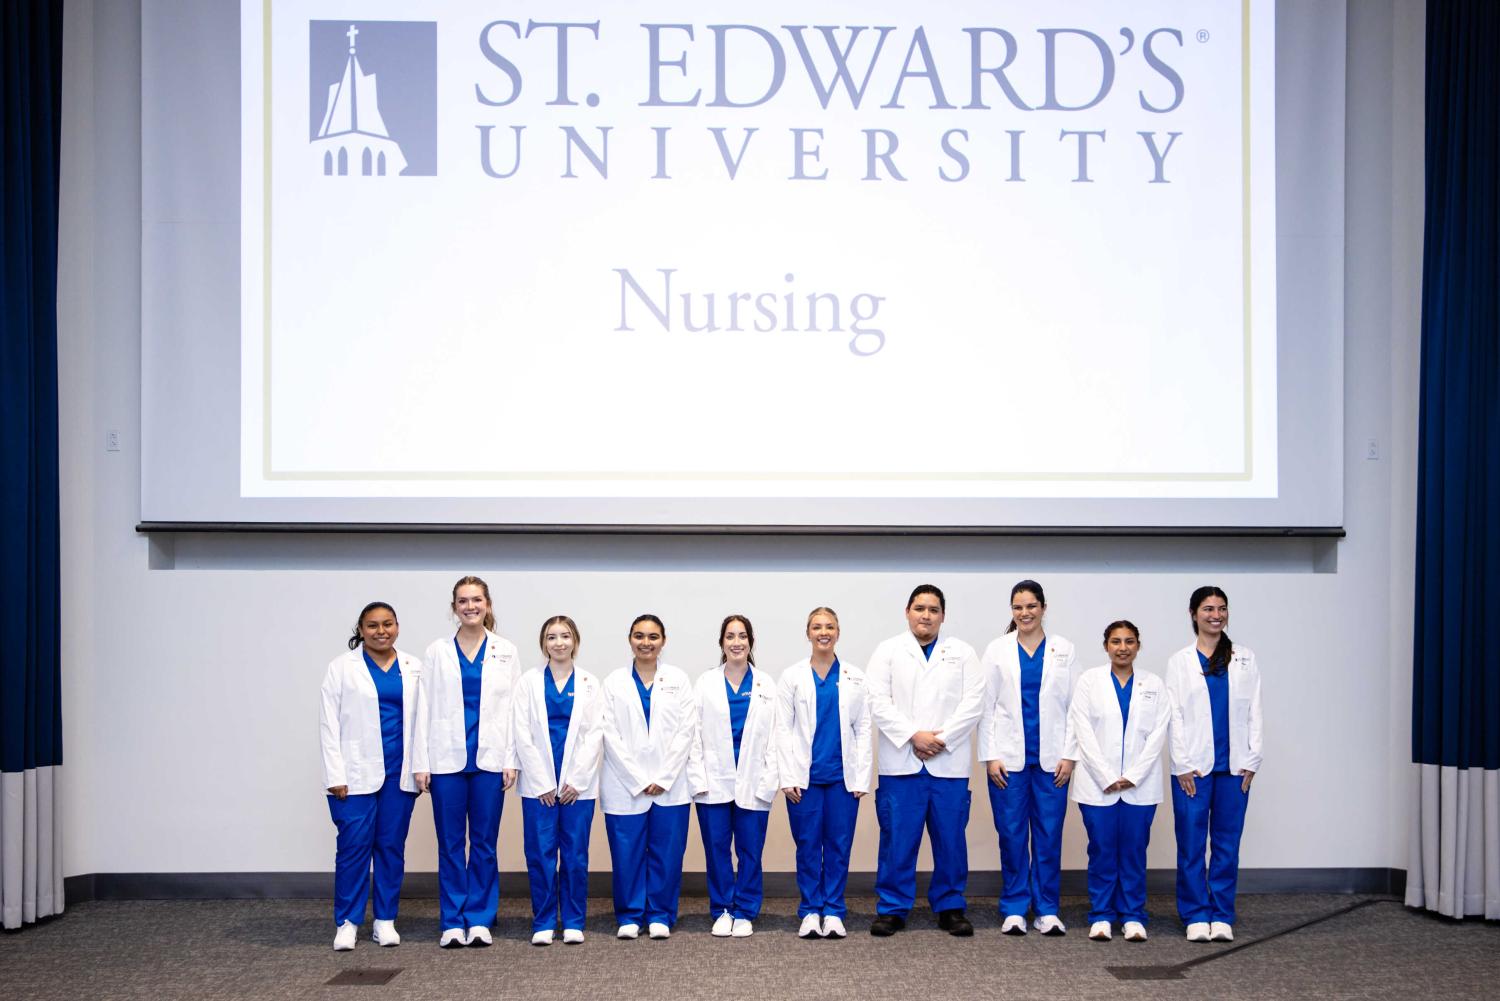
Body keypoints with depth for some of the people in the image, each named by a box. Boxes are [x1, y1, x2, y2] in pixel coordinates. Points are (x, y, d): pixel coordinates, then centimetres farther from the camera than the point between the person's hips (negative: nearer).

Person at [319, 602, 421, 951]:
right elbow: (329, 723, -1)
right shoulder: (342, 667, 2)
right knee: (354, 845, -5)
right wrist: (336, 775, -8)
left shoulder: (414, 668, 8)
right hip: (358, 772, -2)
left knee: (392, 845, 5)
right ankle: (346, 922, 5)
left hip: (400, 772, 2)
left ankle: (385, 920, 14)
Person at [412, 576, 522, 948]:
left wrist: (511, 760, -3)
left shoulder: (506, 652, 6)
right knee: (450, 843, 4)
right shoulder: (438, 651, 5)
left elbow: (514, 707, 3)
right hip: (447, 760, 0)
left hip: (489, 759, 0)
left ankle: (479, 919, 13)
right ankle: (453, 922, 11)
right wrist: (421, 762, -2)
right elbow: (425, 708, 4)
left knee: (484, 842, 4)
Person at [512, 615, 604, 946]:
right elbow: (523, 735, 0)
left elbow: (595, 735, 2)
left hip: (578, 785, 0)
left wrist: (576, 781, -7)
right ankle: (543, 923, 9)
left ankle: (573, 923, 11)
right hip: (539, 785, 0)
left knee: (575, 855, 2)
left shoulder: (590, 684, 6)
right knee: (540, 854, 0)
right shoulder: (529, 682, 4)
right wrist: (543, 783, -7)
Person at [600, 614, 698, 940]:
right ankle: (629, 917, 14)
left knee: (667, 854, 1)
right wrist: (638, 781, -8)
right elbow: (611, 736, -1)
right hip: (625, 786, 0)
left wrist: (662, 779, -7)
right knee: (627, 855, 0)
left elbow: (686, 732, 1)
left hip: (670, 786, 1)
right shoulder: (614, 683, 4)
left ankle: (660, 916, 14)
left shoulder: (678, 680, 6)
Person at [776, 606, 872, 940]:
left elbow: (863, 729, 6)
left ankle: (833, 912, 12)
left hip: (842, 775, 1)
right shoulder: (792, 676, 4)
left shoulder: (854, 677, 7)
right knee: (808, 845, 3)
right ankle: (810, 912, 12)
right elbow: (783, 729, 2)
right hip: (805, 775, -1)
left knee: (839, 845, 3)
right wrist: (788, 778, -5)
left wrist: (862, 777, -1)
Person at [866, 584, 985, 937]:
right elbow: (879, 702, -2)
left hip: (949, 763, 1)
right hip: (901, 763, -1)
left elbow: (973, 702, 1)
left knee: (950, 838, 4)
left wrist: (941, 739, -10)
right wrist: (914, 736, -12)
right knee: (897, 839, 0)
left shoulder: (963, 653, 11)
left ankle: (950, 906, 17)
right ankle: (892, 908, 10)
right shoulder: (888, 651, 8)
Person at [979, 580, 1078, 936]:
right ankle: (1014, 909, 11)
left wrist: (1069, 755, -3)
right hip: (1009, 757, 0)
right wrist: (990, 756, -4)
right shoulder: (997, 650, 5)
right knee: (1012, 835, 1)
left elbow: (1073, 706, 4)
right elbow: (987, 706, 3)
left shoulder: (1064, 650, 6)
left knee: (1049, 834, 1)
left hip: (1051, 758, 0)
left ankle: (1047, 910, 11)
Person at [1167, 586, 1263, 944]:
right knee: (1191, 844, 0)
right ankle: (1196, 916, 8)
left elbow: (1254, 712, 8)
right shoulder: (1180, 661, 5)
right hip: (1194, 767, -1)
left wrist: (1251, 760, 0)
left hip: (1234, 767, 1)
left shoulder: (1244, 659, 10)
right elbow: (1175, 715, 1)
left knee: (1228, 843, 3)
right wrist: (1183, 764, -6)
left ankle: (1222, 916, 11)